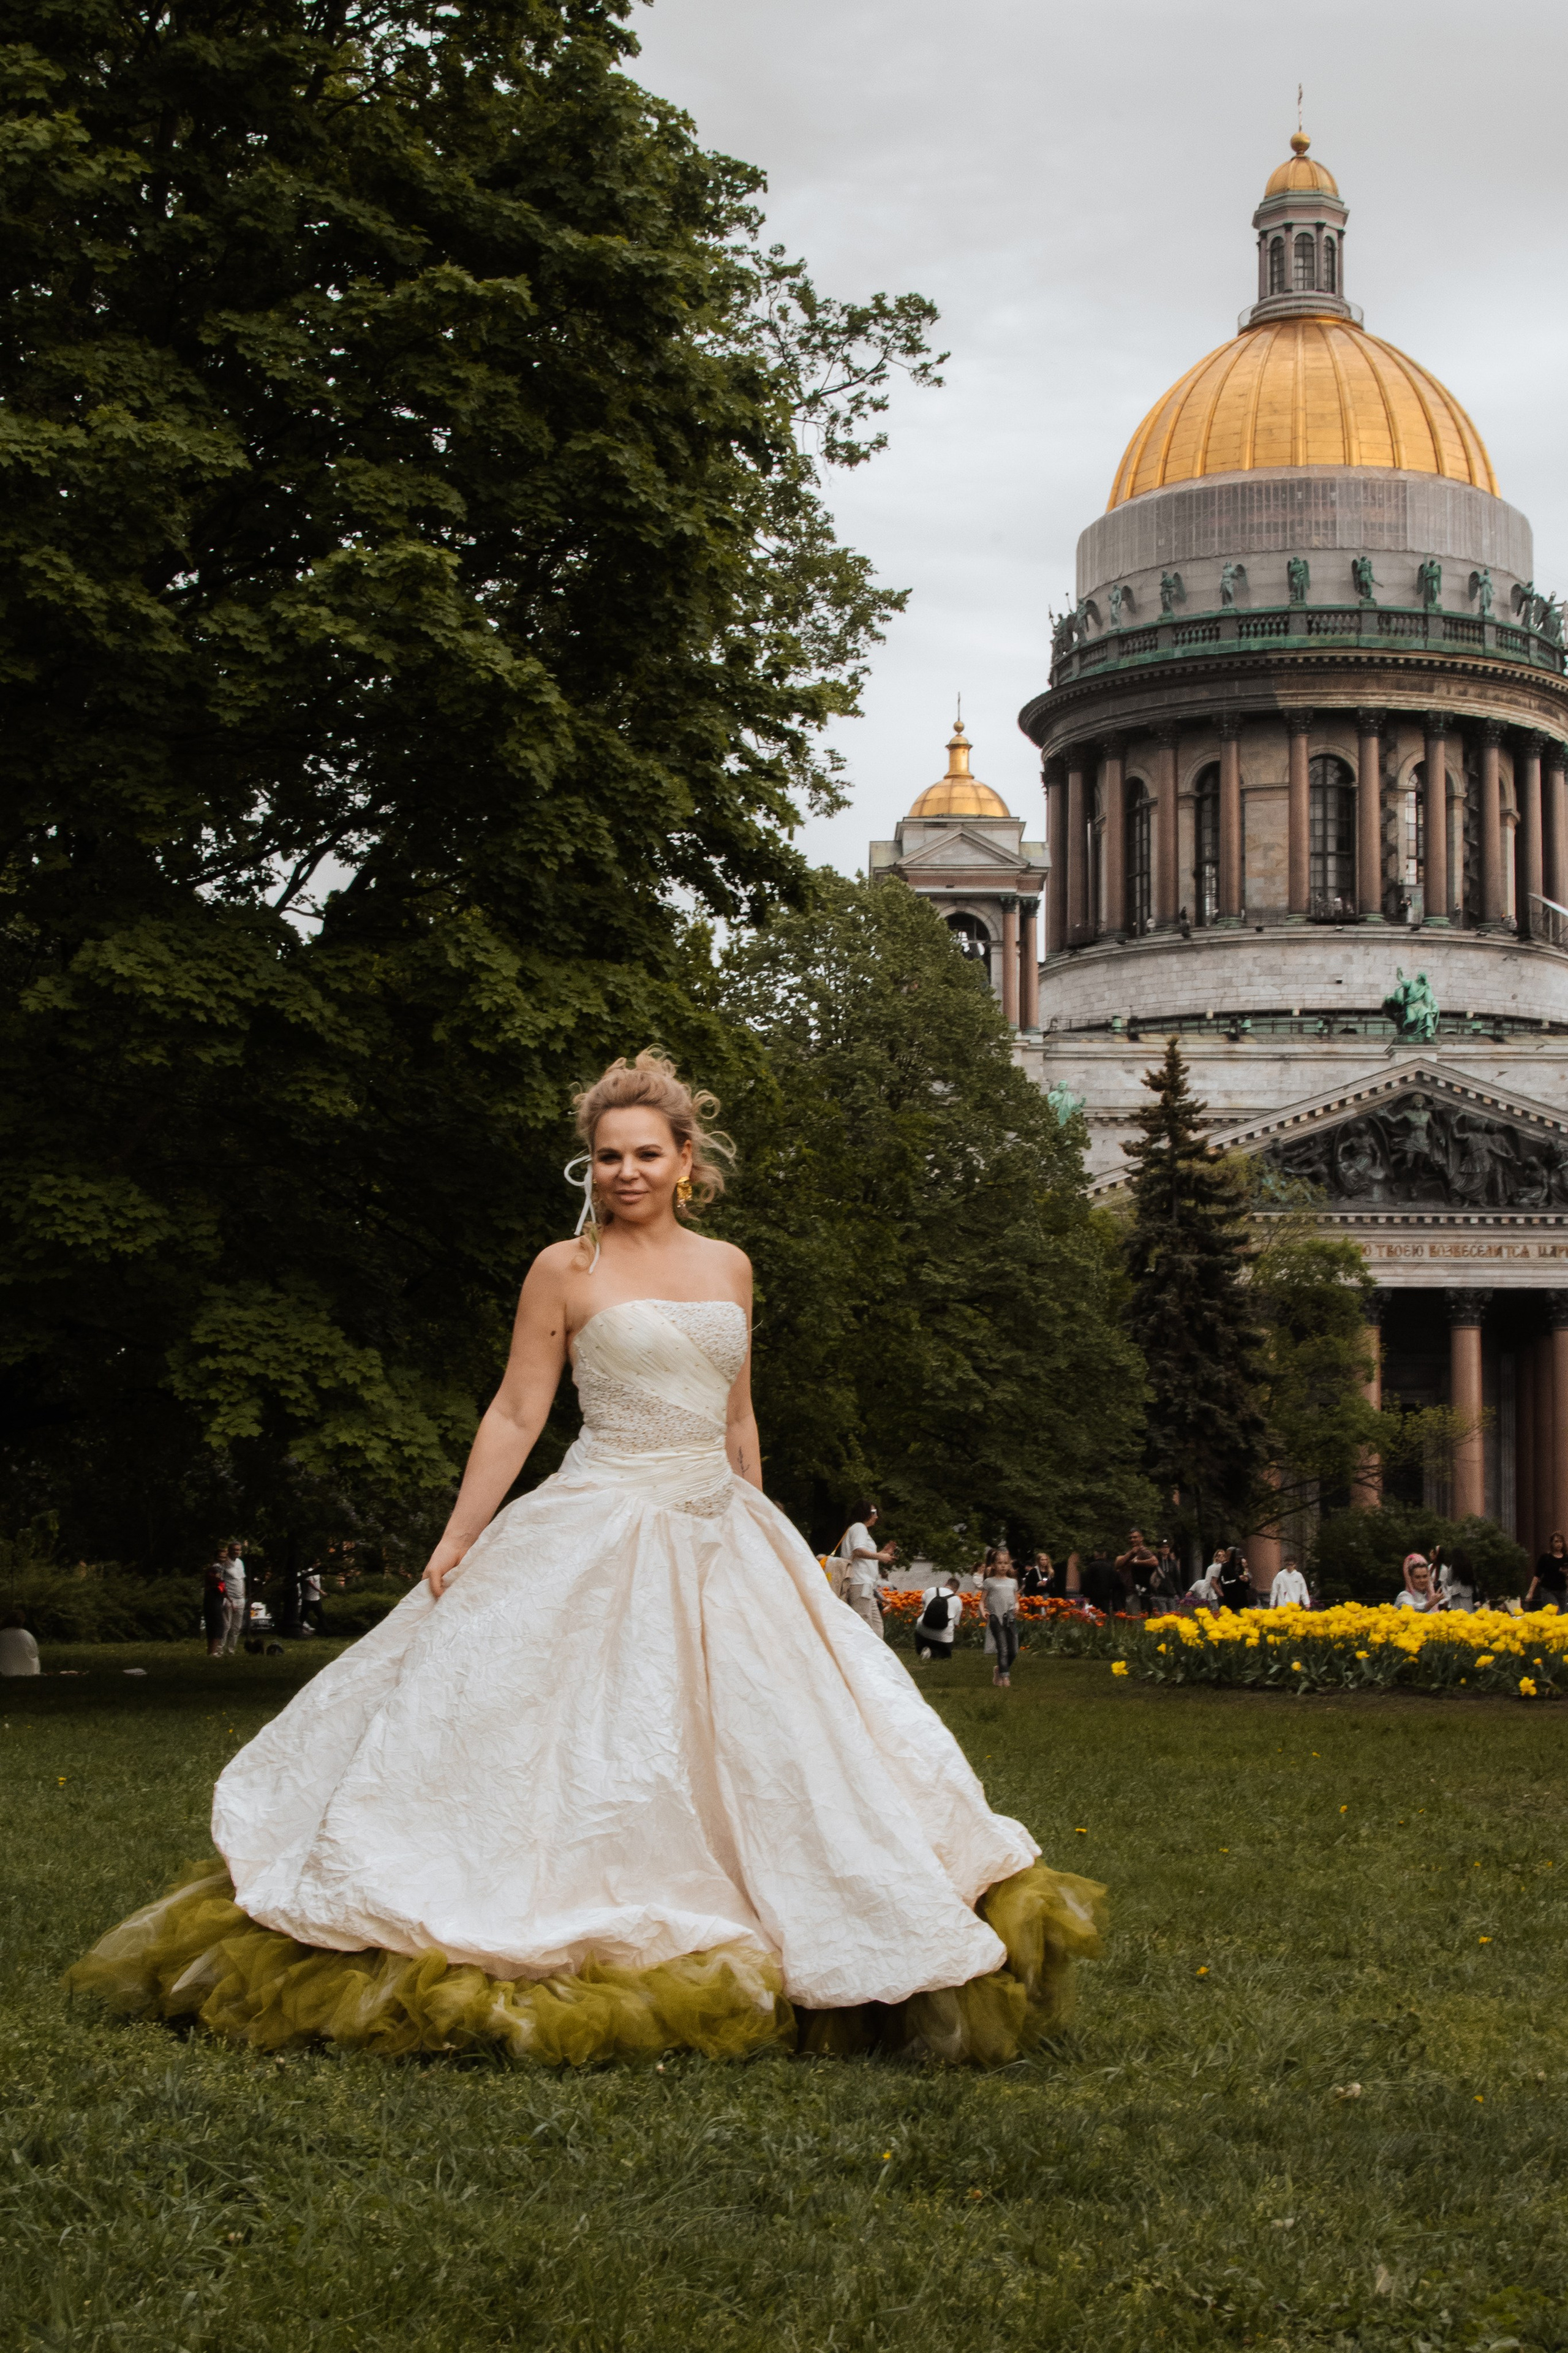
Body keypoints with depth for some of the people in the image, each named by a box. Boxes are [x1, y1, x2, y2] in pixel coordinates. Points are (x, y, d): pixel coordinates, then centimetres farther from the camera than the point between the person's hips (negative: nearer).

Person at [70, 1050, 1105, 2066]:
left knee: (764, 1737, 5)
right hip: (598, 1538, -5)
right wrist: (457, 1543, -9)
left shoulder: (729, 1268, 11)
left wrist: (762, 1543, 19)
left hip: (720, 1536, 5)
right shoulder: (565, 1271, -2)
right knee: (586, 1748, -6)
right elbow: (516, 1416, -4)